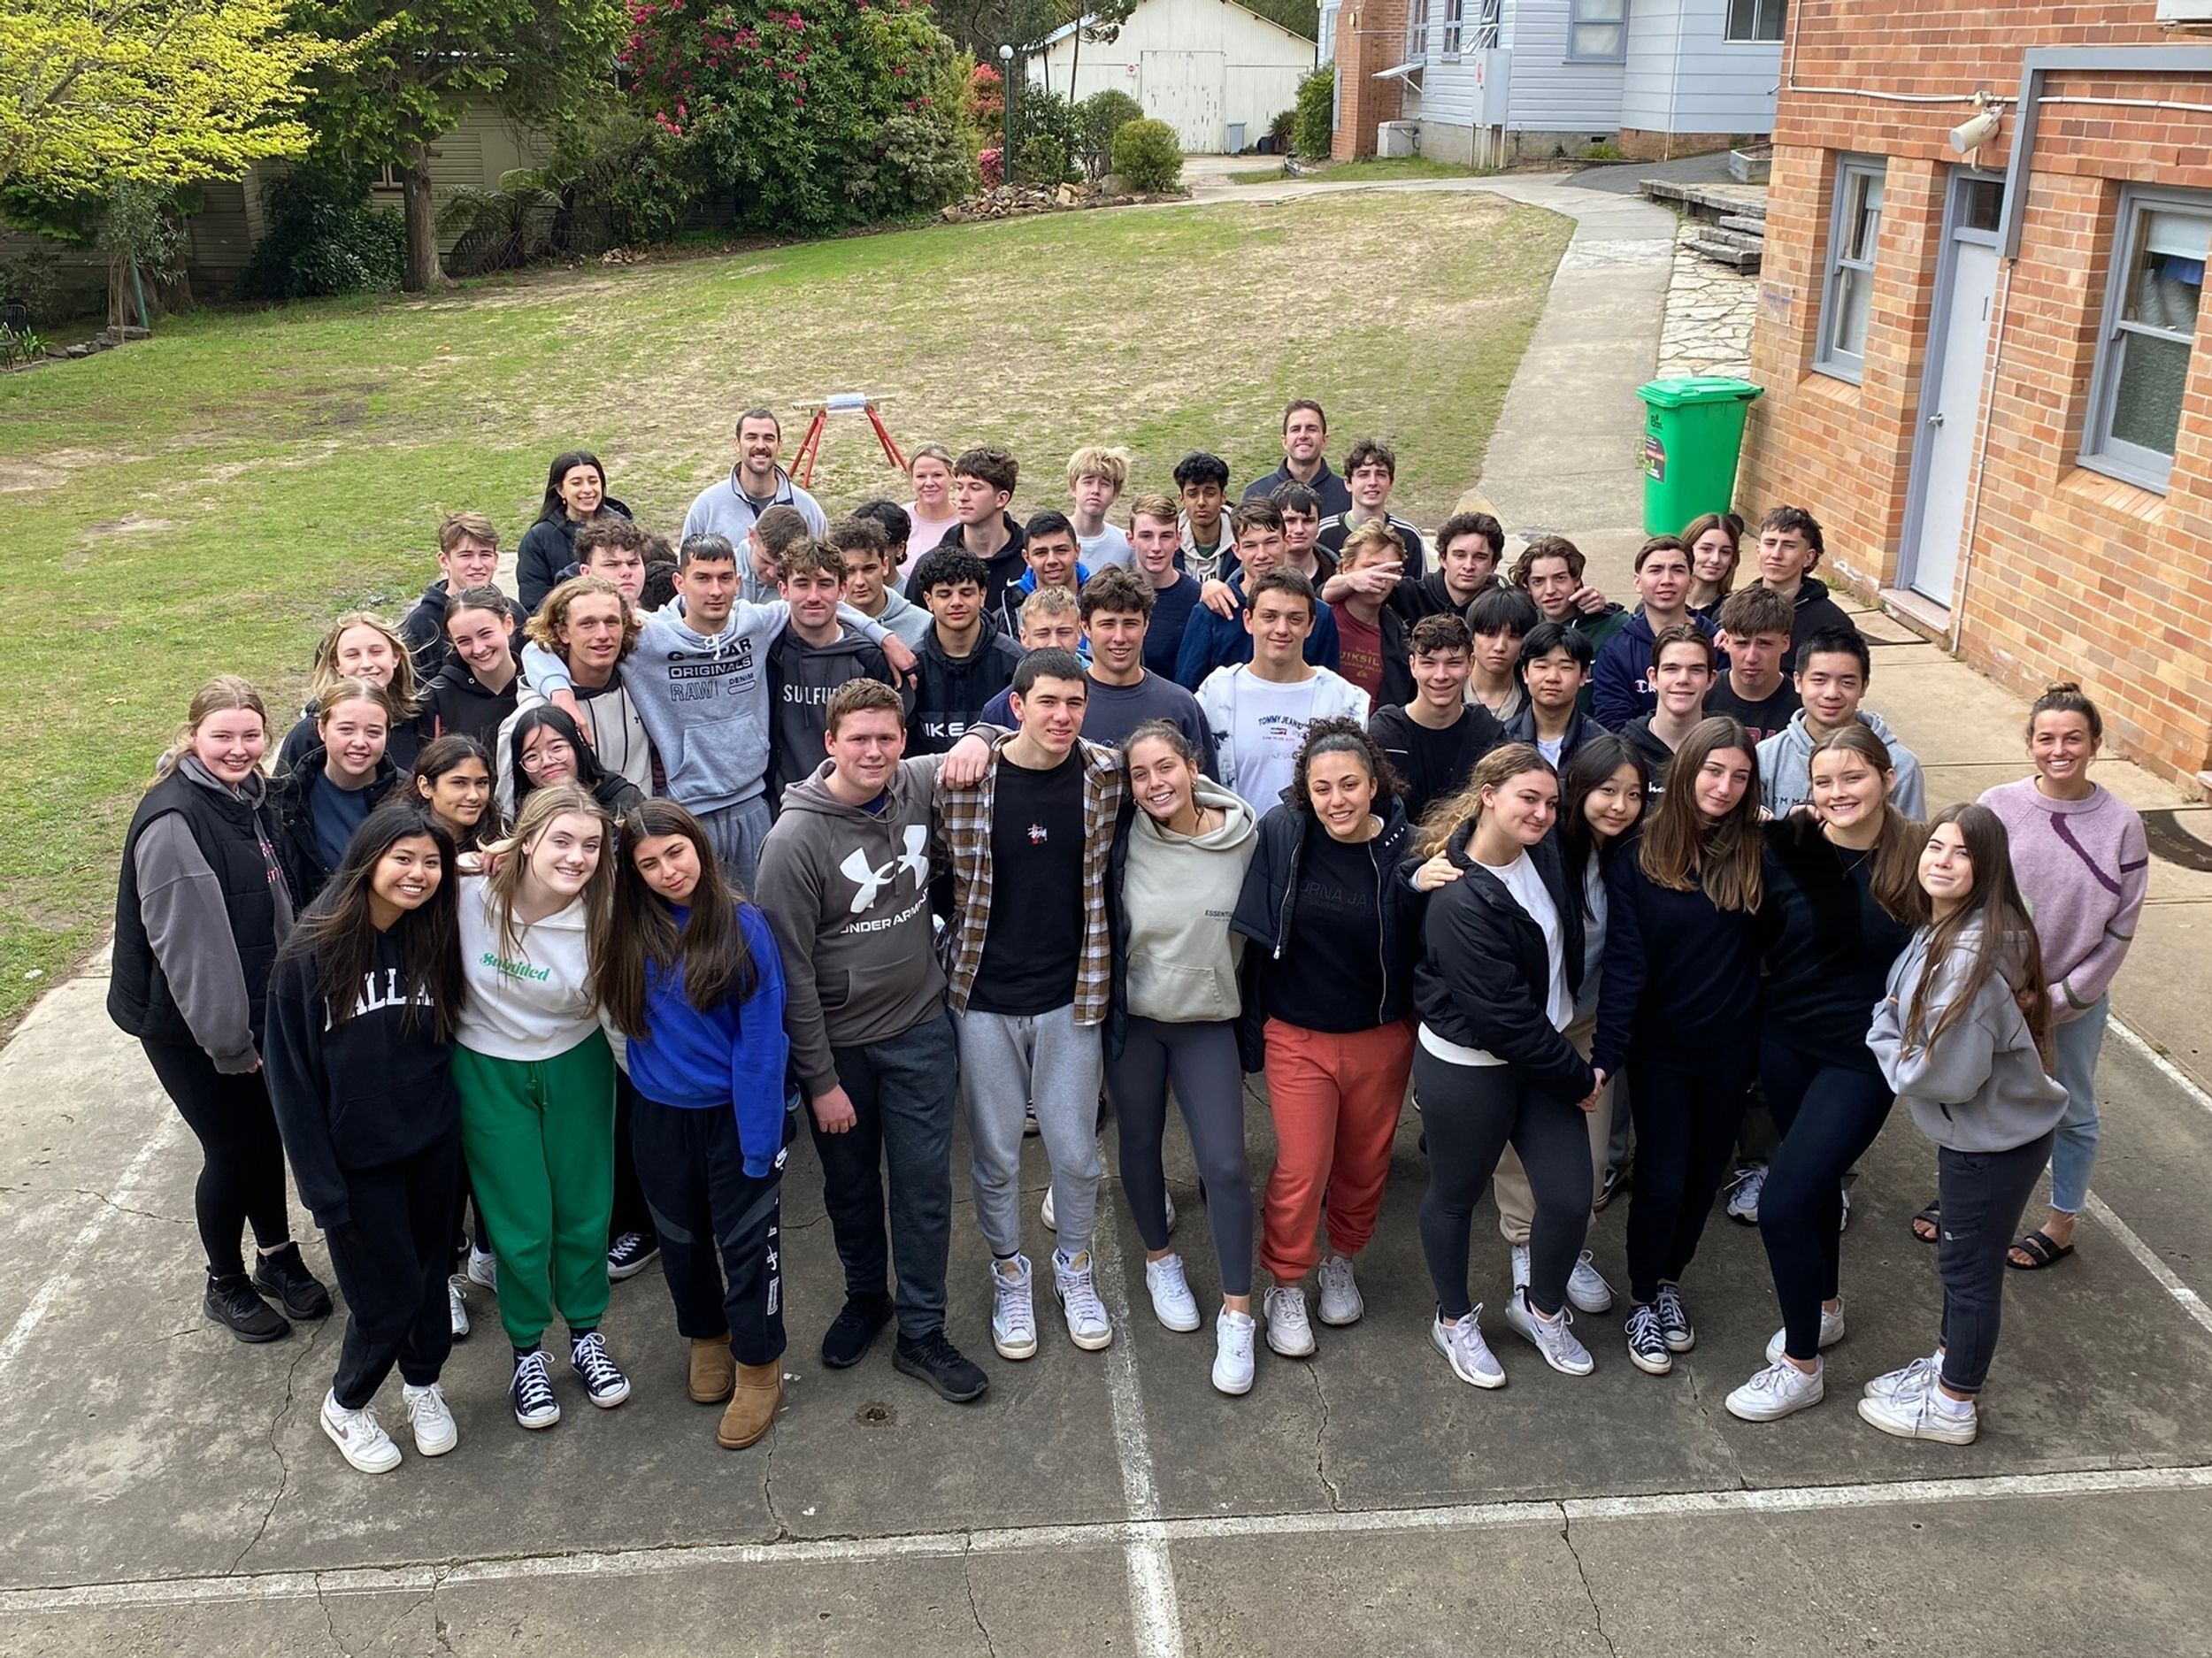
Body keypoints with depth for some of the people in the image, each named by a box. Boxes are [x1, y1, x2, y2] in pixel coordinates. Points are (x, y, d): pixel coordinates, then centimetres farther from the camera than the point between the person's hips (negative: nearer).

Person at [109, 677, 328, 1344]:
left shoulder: (252, 795, 1)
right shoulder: (173, 820, -25)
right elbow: (186, 943, -24)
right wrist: (228, 1038, -19)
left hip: (258, 1007, 7)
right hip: (190, 1024, -7)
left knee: (266, 1133, 18)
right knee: (233, 1150, 5)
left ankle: (276, 1255, 38)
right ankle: (226, 1285, 27)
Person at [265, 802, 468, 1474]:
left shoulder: (434, 940, -4)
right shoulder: (310, 955, -16)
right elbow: (290, 1079, -12)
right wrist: (322, 1185, -12)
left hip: (433, 1145, 3)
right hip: (359, 1159, -3)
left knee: (430, 1274, 16)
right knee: (388, 1294, 4)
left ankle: (422, 1382, 41)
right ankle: (345, 1405, 31)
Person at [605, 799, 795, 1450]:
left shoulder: (742, 925, -16)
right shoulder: (631, 932, -6)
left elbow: (761, 1038, -16)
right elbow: (625, 1018, 11)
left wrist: (759, 1139, -17)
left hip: (734, 1113, -4)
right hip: (661, 1117, 4)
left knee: (747, 1243, 7)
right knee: (681, 1239, 19)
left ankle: (758, 1368, 25)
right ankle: (706, 1341, 41)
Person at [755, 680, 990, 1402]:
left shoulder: (920, 786, -6)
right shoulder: (796, 839, -18)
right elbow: (791, 969, -14)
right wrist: (820, 1079, -12)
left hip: (921, 1029, 2)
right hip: (839, 1042, -2)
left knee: (924, 1182, 6)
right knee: (850, 1185, 16)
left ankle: (921, 1332, 21)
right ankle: (865, 1297, 41)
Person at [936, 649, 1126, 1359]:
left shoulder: (1105, 775, -6)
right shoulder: (965, 780, -12)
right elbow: (940, 867, 3)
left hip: (1070, 994, 1)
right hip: (985, 996, -1)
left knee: (1075, 1151, 9)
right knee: (996, 1154, 11)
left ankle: (1074, 1266, 35)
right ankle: (1008, 1273, 34)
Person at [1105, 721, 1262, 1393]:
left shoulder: (1244, 837, -9)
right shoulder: (1122, 836, -11)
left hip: (1209, 1022, 0)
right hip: (1132, 1017, 1)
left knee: (1225, 1165, -4)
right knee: (1141, 1143, 16)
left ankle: (1236, 1314, 9)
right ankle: (1160, 1260, 40)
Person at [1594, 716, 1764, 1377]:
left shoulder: (1752, 853, -5)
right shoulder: (1639, 855, -11)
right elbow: (1624, 962, -15)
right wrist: (1606, 1052, -19)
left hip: (1728, 1048, 3)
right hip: (1660, 1046, -2)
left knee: (1705, 1173, 15)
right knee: (1661, 1179, 1)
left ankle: (1669, 1280, 38)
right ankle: (1644, 1302, 23)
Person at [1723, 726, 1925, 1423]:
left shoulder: (1920, 860, -14)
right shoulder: (1787, 849, -10)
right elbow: (1760, 939, 1)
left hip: (1862, 1058, -4)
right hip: (1785, 1042, 4)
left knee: (1782, 1202, -9)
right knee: (1814, 1179, 23)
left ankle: (1802, 1364, 11)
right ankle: (1824, 1308, 49)